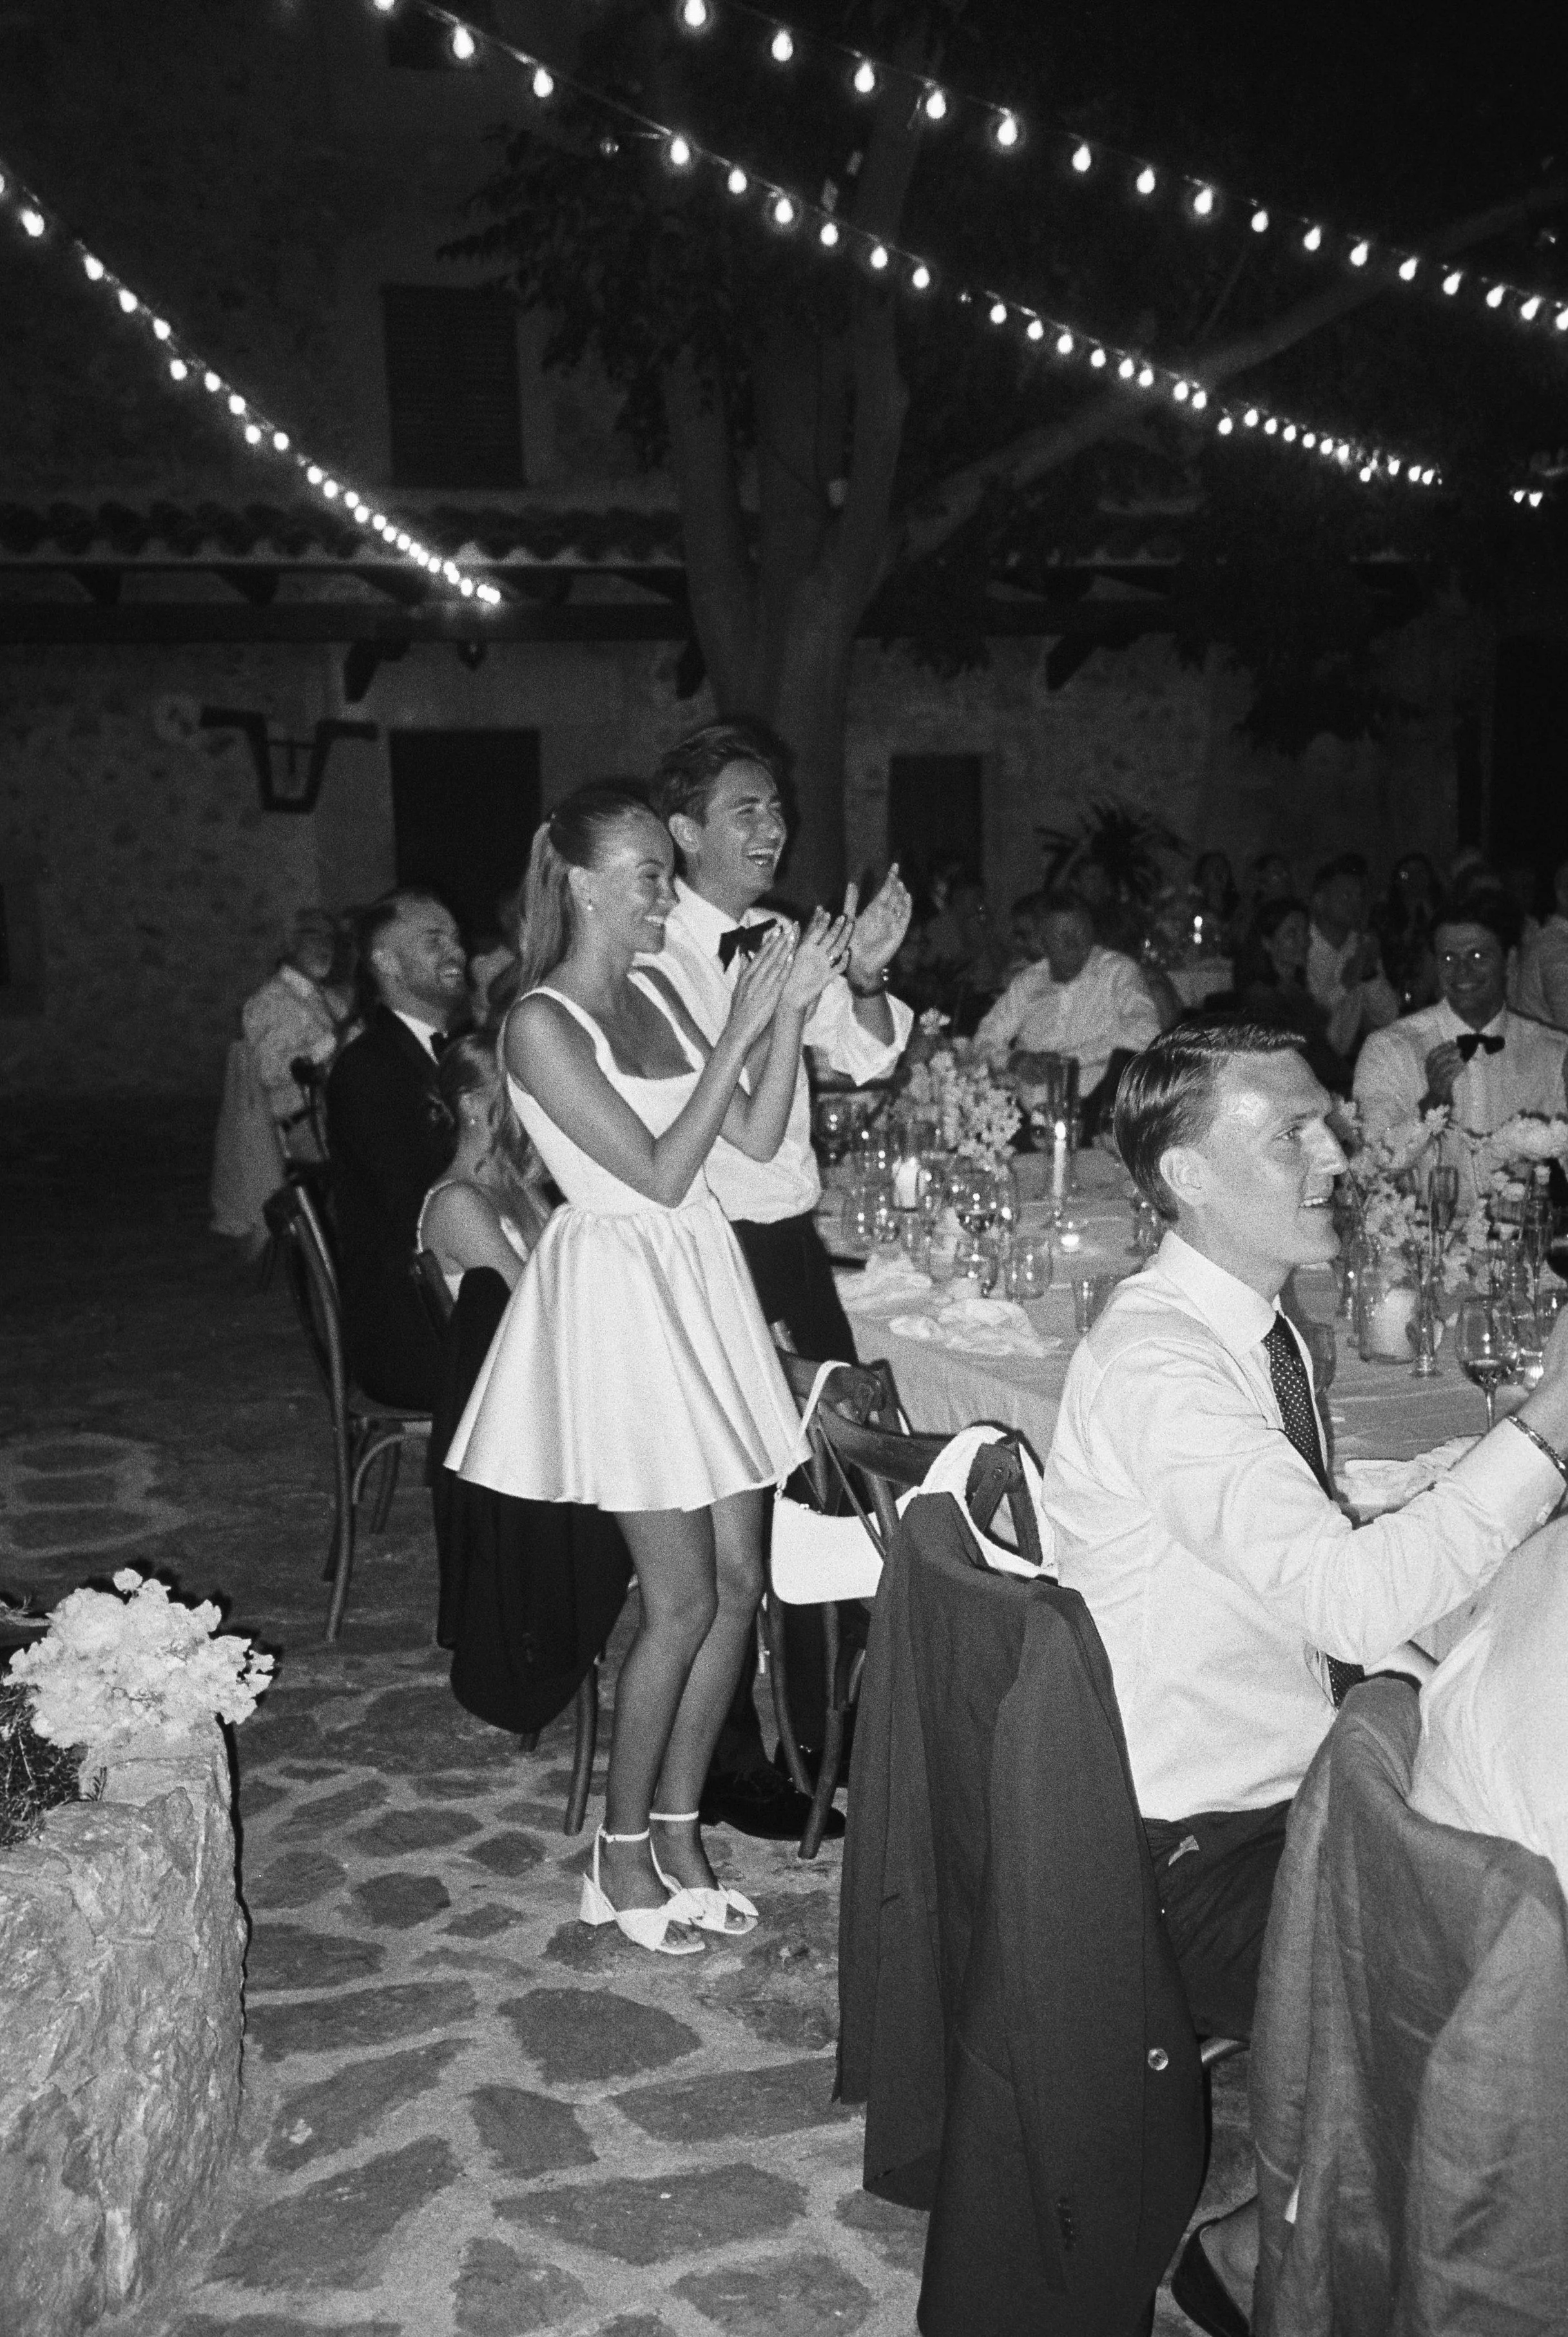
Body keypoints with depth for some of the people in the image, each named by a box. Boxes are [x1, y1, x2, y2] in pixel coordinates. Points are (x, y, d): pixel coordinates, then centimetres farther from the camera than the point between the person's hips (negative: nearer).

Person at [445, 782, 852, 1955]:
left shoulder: (657, 995, 9)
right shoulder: (542, 1025, -13)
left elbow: (758, 1135, 6)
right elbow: (660, 1172, -18)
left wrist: (792, 1008, -5)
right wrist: (741, 1029, -17)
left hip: (702, 1284, 8)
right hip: (620, 1291, -7)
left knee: (741, 1583, 8)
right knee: (685, 1599, -3)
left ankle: (678, 1826, 24)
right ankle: (623, 1850, 16)